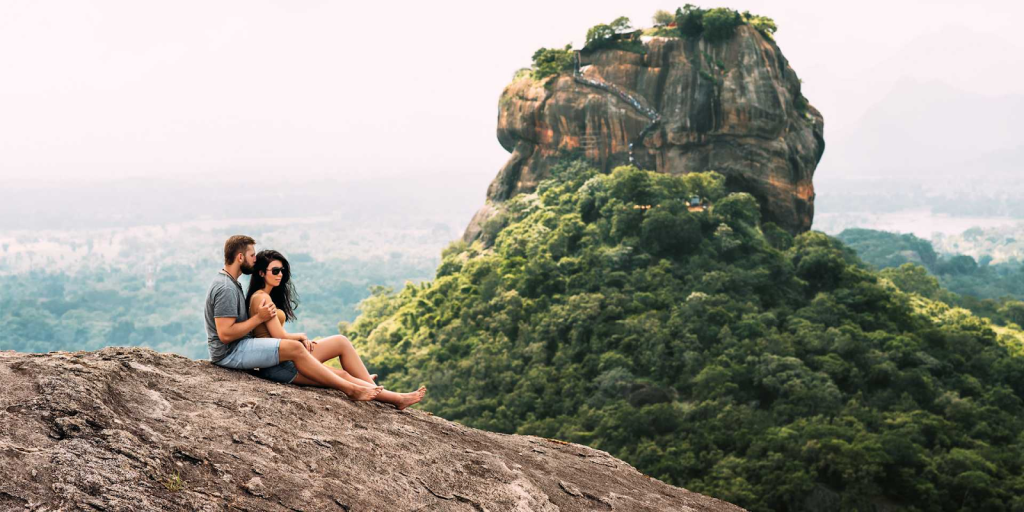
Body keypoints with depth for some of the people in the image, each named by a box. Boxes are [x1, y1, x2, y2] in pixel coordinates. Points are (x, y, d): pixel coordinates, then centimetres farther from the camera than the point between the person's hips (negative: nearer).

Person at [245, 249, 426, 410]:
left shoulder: (266, 296, 17)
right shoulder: (261, 298, -13)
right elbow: (280, 336, -17)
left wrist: (303, 341, -1)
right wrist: (301, 336, 2)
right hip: (277, 363, -9)